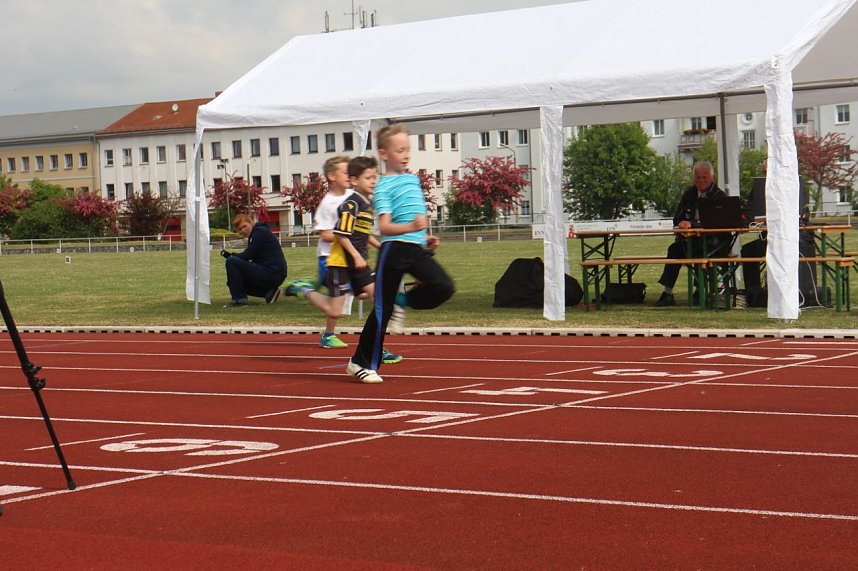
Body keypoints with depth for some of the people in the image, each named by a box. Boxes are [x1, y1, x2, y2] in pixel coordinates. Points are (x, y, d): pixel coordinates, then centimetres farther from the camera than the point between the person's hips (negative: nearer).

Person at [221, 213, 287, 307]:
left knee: (231, 262, -15)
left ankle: (239, 299, -13)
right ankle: (269, 292, 12)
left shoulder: (259, 232, -8)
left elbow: (247, 256, -14)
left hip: (271, 274, -11)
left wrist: (230, 256, 1)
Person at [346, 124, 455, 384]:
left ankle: (404, 301, 11)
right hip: (394, 249, -6)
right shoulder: (384, 186, -7)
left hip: (417, 249, 6)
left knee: (444, 287, -15)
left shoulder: (414, 179, 16)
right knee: (382, 309, -3)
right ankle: (361, 363, 10)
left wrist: (427, 238, 22)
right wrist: (411, 227, -32)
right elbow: (384, 227, -17)